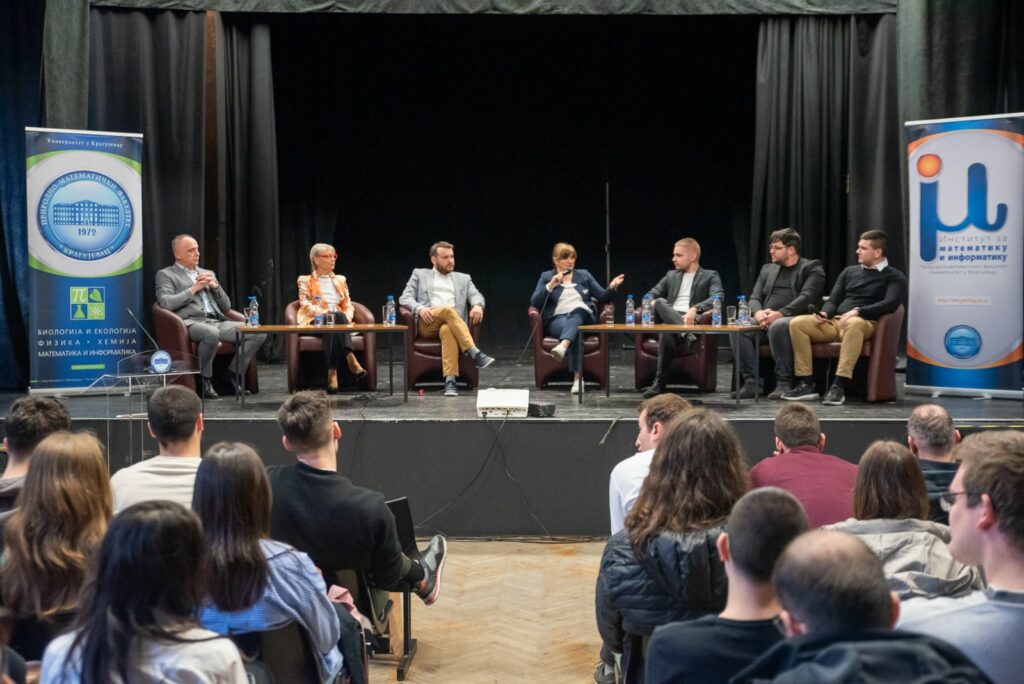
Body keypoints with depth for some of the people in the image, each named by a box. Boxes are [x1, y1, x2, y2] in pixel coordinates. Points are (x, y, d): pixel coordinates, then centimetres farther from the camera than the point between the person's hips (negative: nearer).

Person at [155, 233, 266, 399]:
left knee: (258, 333, -16)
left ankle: (231, 375, -5)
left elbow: (226, 306, 22)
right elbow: (166, 303, -9)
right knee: (211, 334, -41)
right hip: (190, 323, -6)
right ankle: (204, 380, -18)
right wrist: (194, 289, -5)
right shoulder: (165, 274, 10)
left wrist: (215, 286, 5)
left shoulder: (208, 273, 26)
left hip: (217, 322, 6)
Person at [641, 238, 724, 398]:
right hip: (669, 319, 3)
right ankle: (686, 334, -50)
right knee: (660, 302, -35)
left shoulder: (710, 276, 15)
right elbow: (651, 294, 22)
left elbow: (718, 297, -5)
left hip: (693, 320, -3)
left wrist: (695, 309, -25)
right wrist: (652, 304, -7)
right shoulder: (671, 275, 31)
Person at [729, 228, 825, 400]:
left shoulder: (812, 268, 7)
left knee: (778, 326, -39)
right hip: (765, 322, 5)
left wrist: (780, 314, -22)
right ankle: (751, 382, -20)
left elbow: (807, 297, -10)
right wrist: (758, 313, -10)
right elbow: (755, 298, 15)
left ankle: (784, 383, -28)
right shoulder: (767, 269, 25)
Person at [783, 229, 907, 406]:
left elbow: (890, 304, -11)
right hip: (835, 321, 6)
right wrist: (825, 314, -5)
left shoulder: (894, 277, 7)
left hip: (865, 323, -5)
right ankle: (806, 384, -20)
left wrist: (857, 311, -23)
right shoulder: (849, 271, 24)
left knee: (854, 324, -42)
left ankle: (839, 386, -43)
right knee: (797, 323, -19)